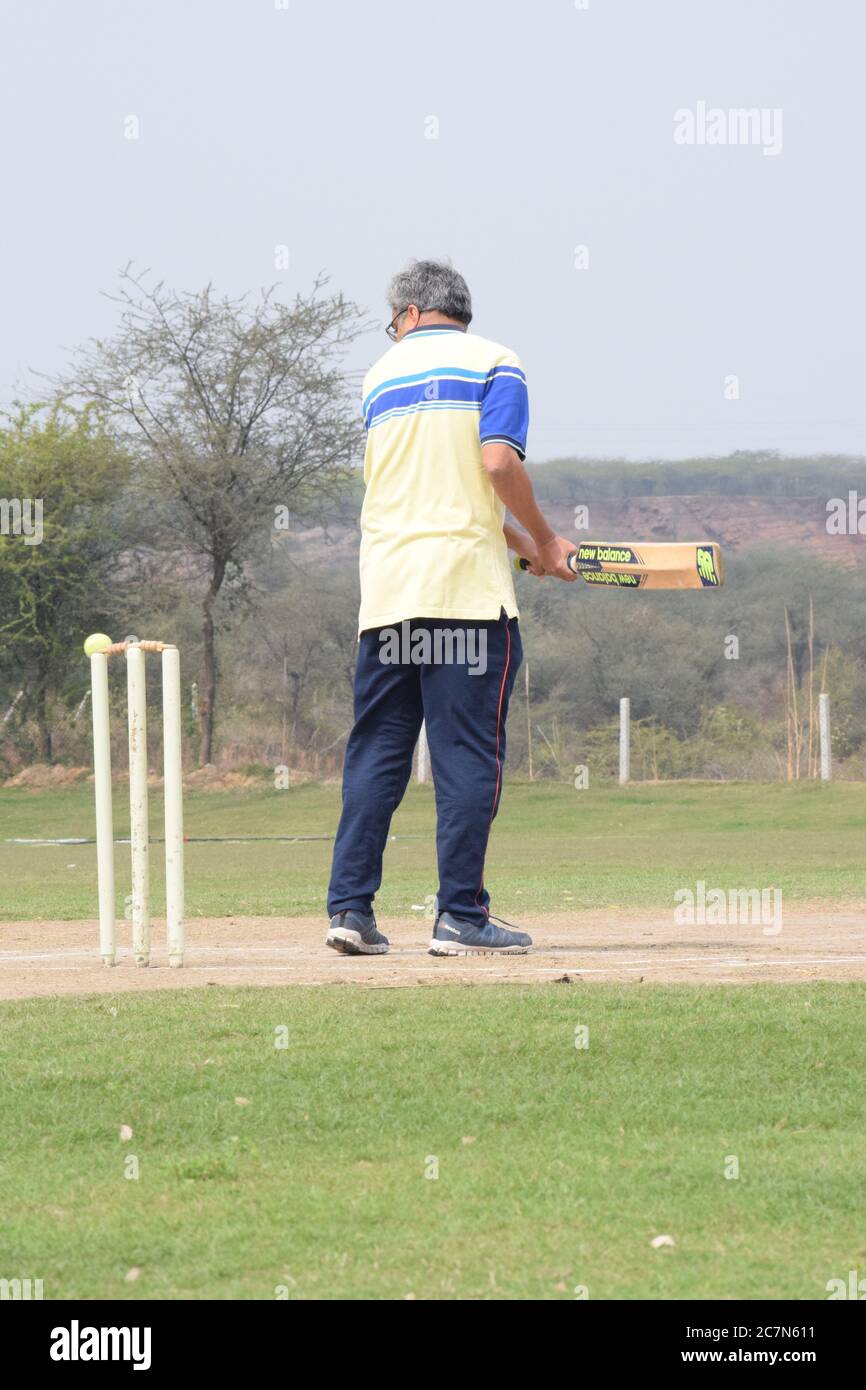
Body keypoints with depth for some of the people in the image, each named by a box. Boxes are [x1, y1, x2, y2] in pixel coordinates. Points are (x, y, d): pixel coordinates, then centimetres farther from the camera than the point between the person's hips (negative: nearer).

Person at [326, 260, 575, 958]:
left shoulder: (382, 374, 18)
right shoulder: (493, 363, 3)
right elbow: (498, 463, -12)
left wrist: (517, 541, 23)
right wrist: (542, 540, 1)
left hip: (385, 587, 5)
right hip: (466, 586, -4)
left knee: (376, 751, 8)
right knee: (468, 751, -3)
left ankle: (351, 907, 3)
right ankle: (461, 916, -6)